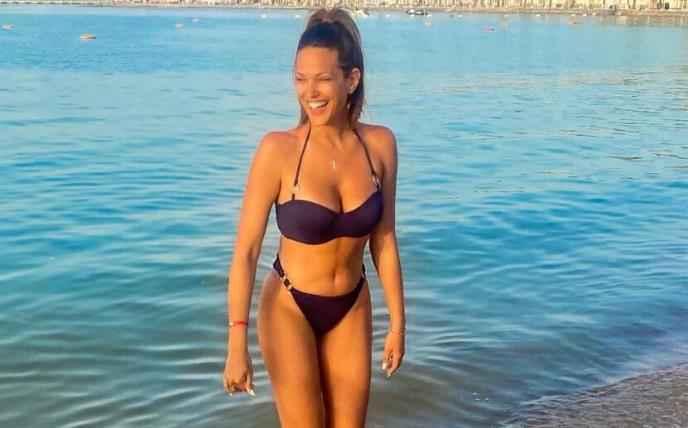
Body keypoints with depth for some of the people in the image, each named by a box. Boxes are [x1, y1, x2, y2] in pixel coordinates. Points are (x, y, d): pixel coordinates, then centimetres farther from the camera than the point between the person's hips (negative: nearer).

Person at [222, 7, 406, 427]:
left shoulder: (380, 144, -9)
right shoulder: (278, 149, -20)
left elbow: (384, 240, 1)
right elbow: (246, 250, -18)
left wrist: (398, 322, 5)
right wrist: (237, 344, -21)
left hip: (352, 309, 4)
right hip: (290, 309, -3)